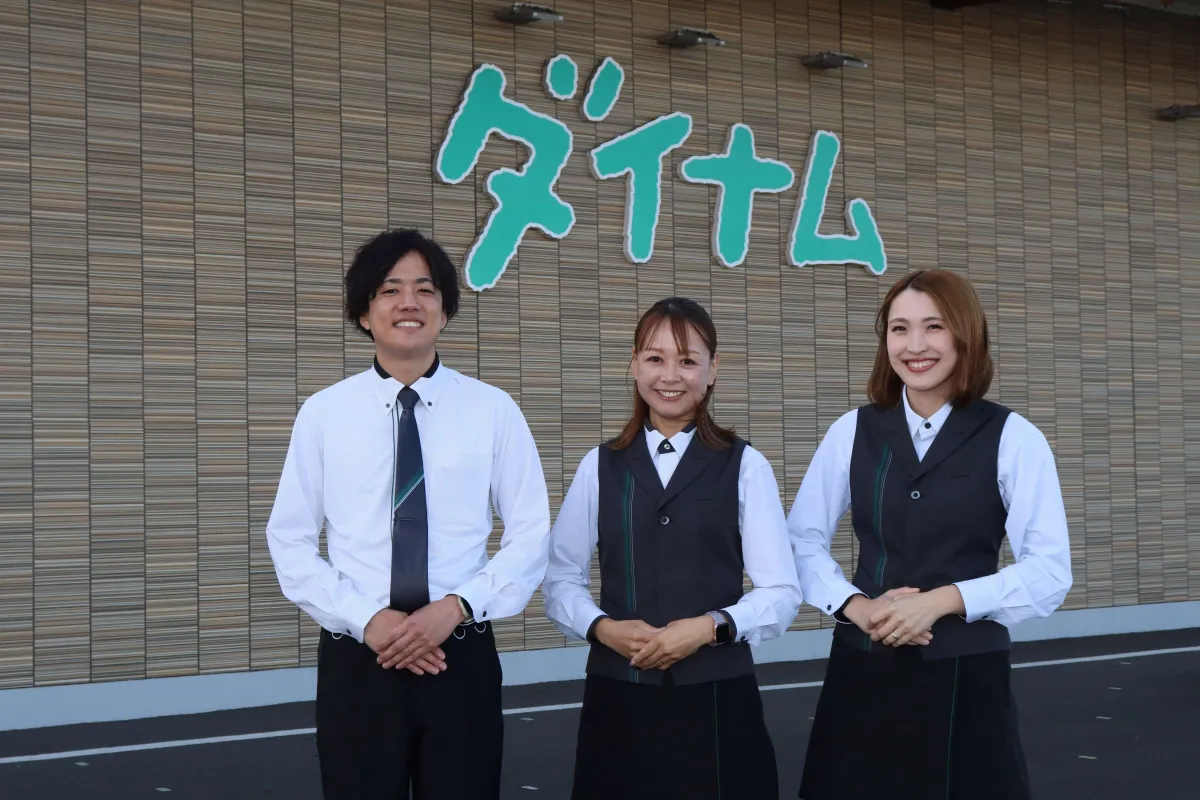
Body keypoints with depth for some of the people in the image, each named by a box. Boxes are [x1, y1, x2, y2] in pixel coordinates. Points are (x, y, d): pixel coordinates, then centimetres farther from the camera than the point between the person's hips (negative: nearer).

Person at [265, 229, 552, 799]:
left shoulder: (493, 410, 0)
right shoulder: (323, 413, 0)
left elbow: (531, 536, 0)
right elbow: (290, 542, 0)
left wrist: (456, 607, -13)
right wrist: (368, 620, -12)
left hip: (462, 658, 0)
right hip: (356, 661, 0)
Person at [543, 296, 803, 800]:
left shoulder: (745, 466, 1)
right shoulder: (599, 466, 7)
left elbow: (782, 594, -2)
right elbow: (561, 580, 7)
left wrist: (710, 626, -16)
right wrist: (603, 627, -11)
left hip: (717, 697, -1)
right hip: (618, 697, 2)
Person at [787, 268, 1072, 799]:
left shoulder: (1013, 439, -5)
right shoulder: (852, 432, 4)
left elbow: (1050, 572, -8)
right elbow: (802, 541, 5)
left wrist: (943, 600, -17)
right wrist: (855, 605, -11)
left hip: (966, 674, -2)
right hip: (863, 669, 2)